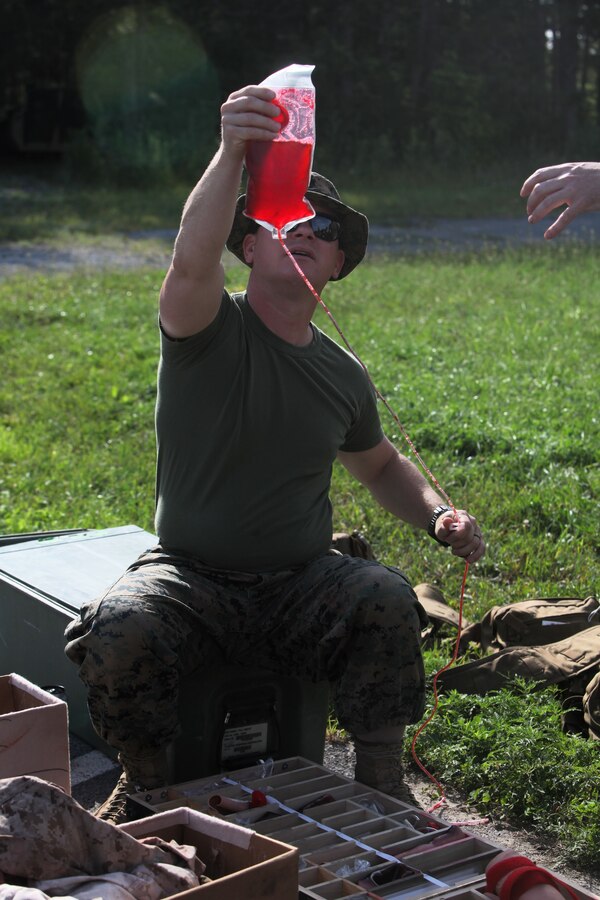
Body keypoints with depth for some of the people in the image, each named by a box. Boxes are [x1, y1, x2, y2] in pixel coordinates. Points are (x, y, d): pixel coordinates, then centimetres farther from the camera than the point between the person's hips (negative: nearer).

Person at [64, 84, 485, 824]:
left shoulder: (341, 374, 7)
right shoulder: (211, 327, -8)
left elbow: (380, 465, 24)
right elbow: (192, 260, -33)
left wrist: (438, 515, 3)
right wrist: (230, 154, -50)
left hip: (300, 587, 3)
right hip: (190, 580, -2)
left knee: (388, 601, -28)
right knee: (119, 631, -32)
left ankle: (380, 783, -8)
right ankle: (144, 780, -1)